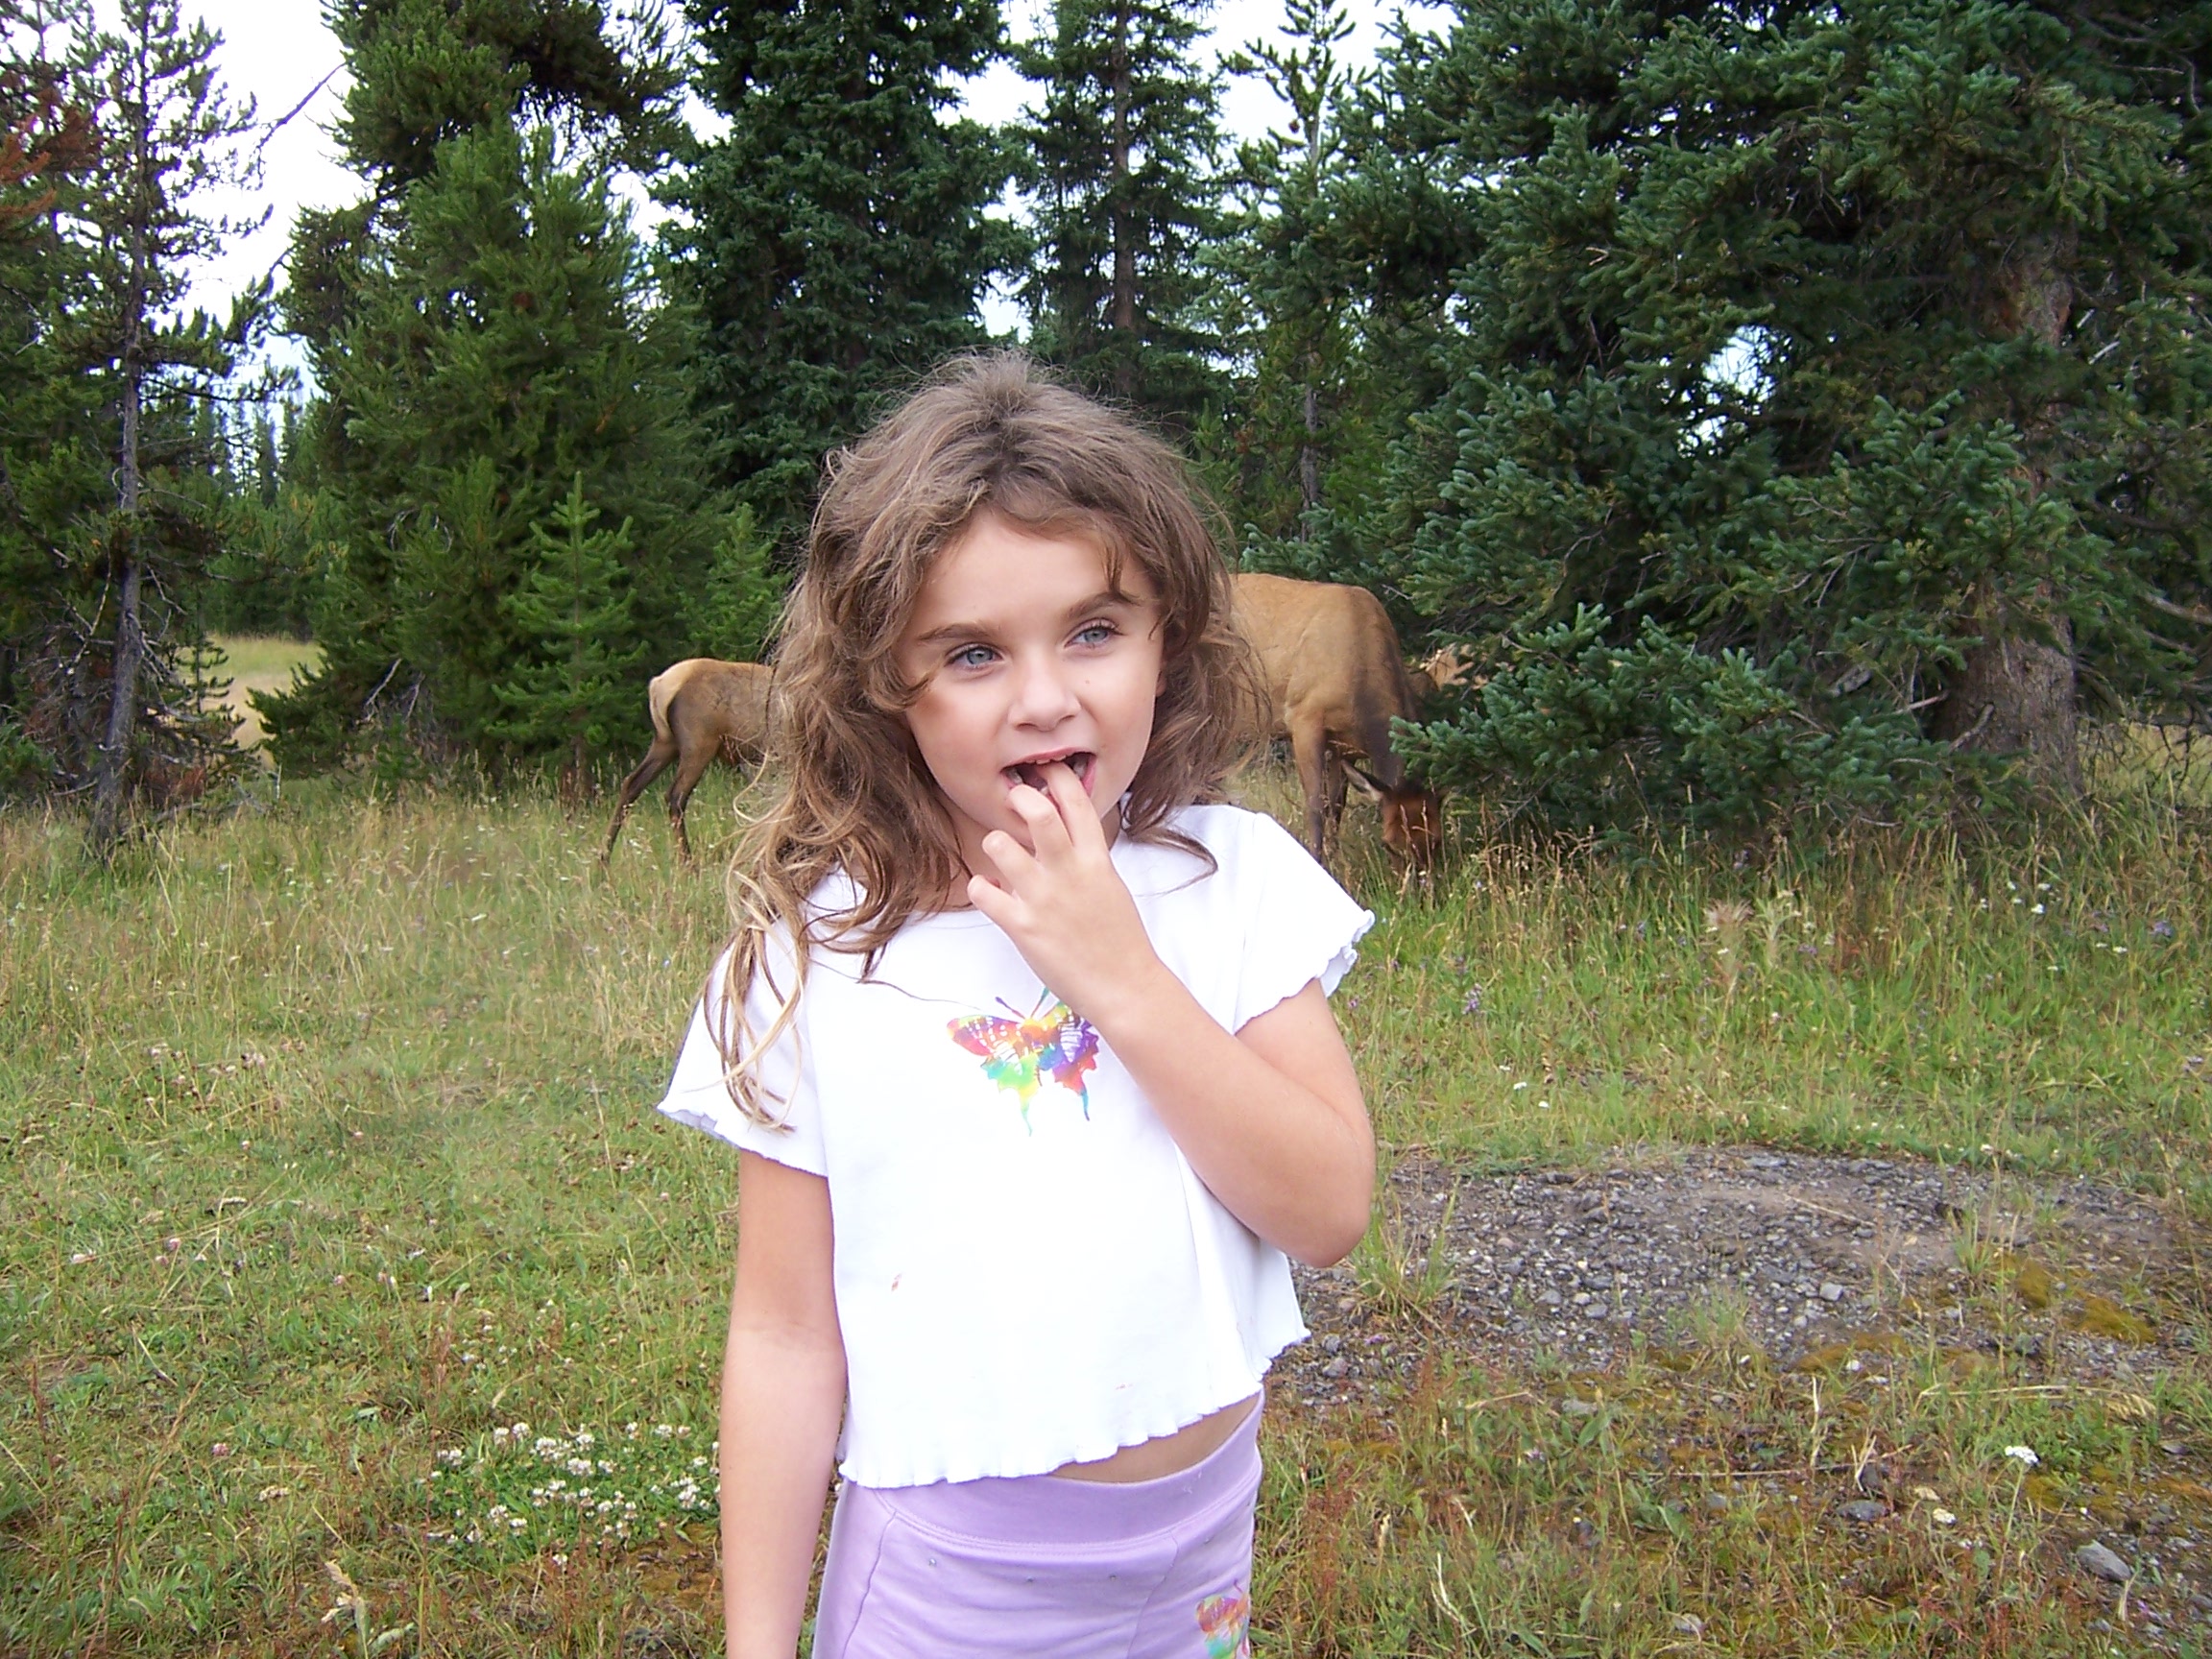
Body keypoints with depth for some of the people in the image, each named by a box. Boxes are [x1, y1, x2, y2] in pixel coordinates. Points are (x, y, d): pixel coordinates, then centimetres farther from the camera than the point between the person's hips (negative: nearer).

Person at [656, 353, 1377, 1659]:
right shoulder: (816, 952, -12)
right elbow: (786, 1336, -8)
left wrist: (1122, 976, -22)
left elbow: (1330, 1212, -14)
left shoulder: (1235, 880, -8)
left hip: (1201, 1546, 2)